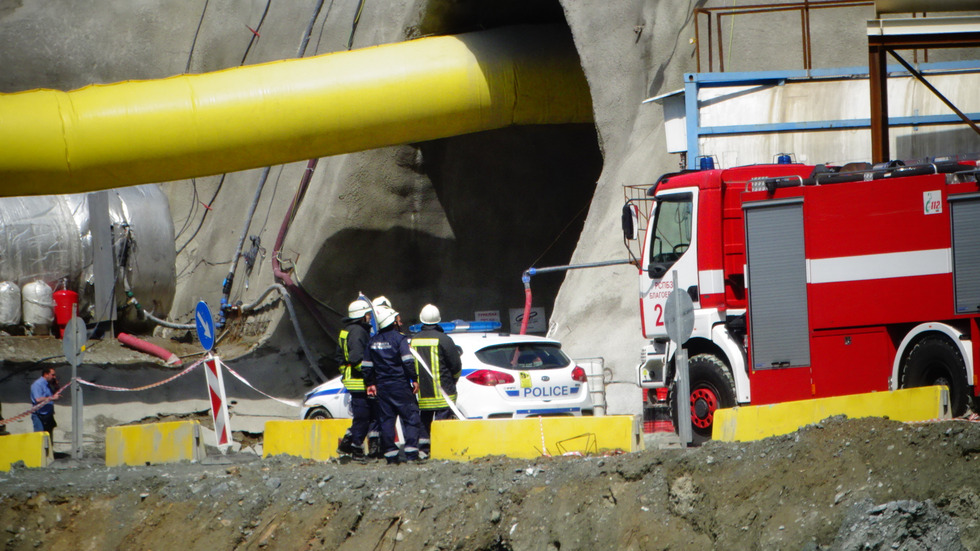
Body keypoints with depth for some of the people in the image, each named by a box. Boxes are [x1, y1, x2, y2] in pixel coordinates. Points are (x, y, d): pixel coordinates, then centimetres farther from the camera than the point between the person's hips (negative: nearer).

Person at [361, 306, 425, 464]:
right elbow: (408, 361, -16)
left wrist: (370, 384, 21)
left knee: (386, 420, 8)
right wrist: (414, 379, -8)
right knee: (411, 417, -1)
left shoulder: (373, 342, 10)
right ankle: (411, 453, -11)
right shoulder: (398, 338, -8)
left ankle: (390, 455, 5)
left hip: (382, 387, 5)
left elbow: (366, 366, 13)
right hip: (400, 386, -5)